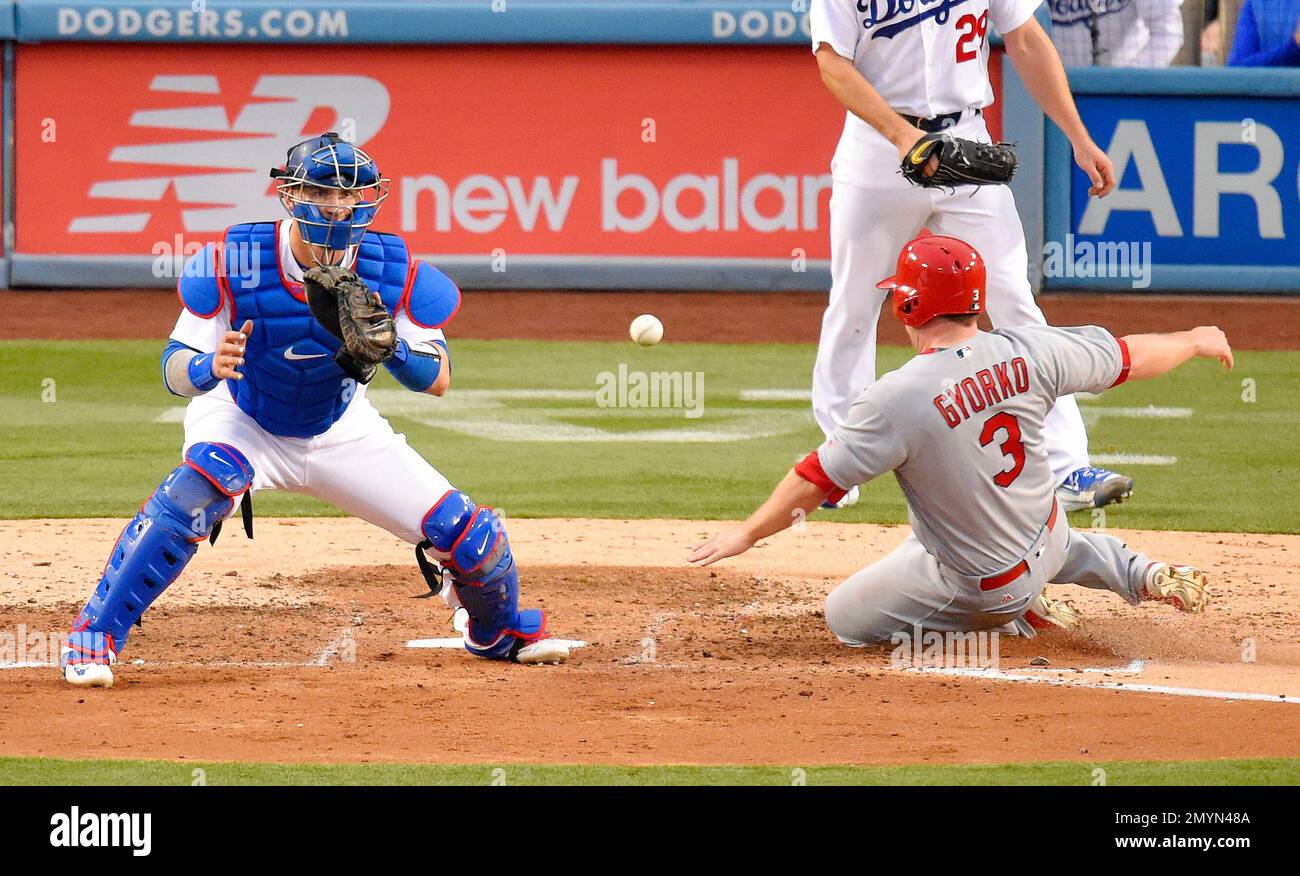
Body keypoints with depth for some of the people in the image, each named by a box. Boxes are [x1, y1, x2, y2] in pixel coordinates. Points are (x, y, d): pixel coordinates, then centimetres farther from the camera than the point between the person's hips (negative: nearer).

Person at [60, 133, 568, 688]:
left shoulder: (394, 272, -22)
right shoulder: (234, 262, -29)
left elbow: (437, 380, -21)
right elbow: (174, 369, -27)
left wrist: (387, 345, -42)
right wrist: (210, 367, -51)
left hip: (341, 431, 3)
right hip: (242, 423, -3)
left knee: (468, 534, -1)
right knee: (195, 492, -37)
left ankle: (499, 631, 36)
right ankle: (93, 638, -25)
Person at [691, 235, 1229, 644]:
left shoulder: (896, 398, -28)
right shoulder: (1026, 353, -13)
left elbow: (816, 481, -21)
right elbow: (1128, 357, 1)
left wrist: (747, 535, -6)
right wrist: (1195, 341, 22)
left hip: (982, 585, -6)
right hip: (1047, 540, 6)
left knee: (844, 616, 12)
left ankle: (1017, 620, 6)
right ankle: (1140, 576, 24)